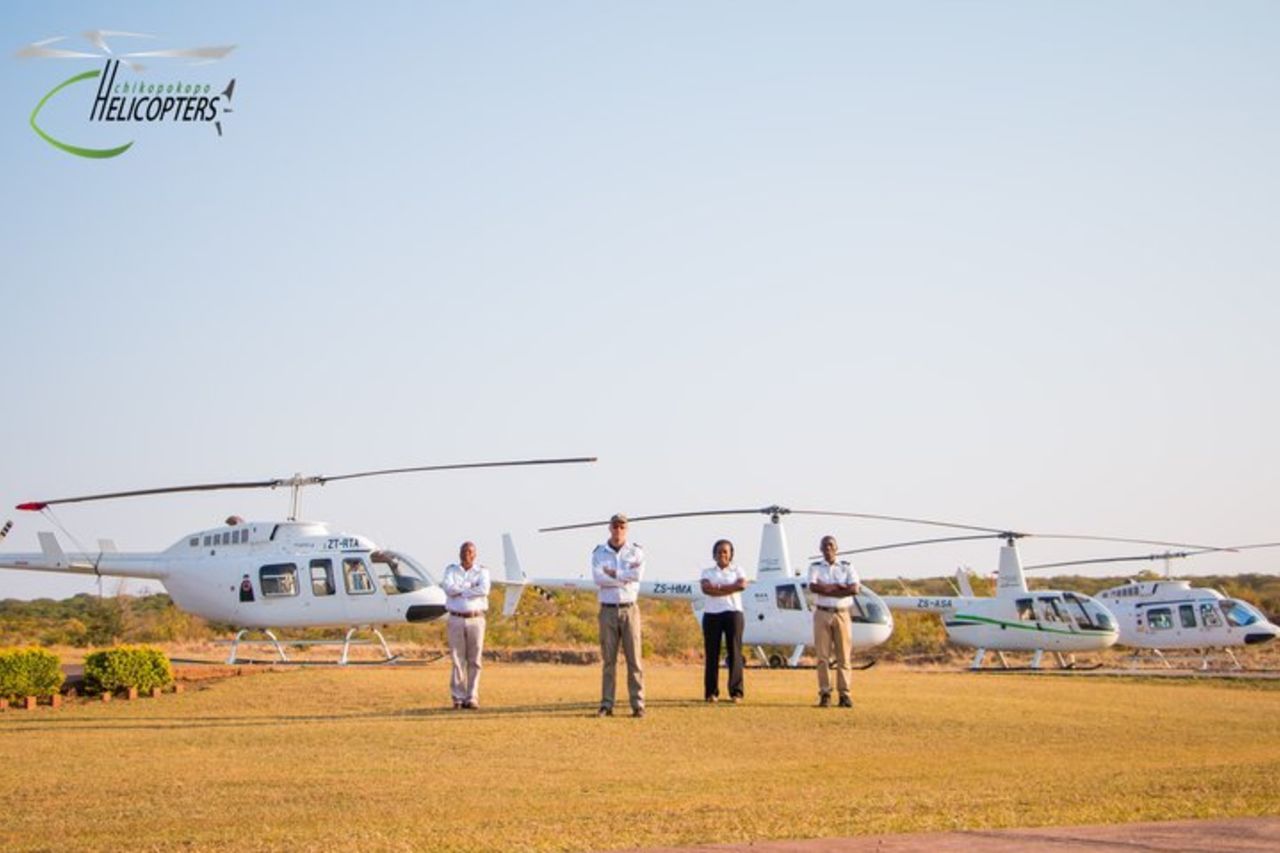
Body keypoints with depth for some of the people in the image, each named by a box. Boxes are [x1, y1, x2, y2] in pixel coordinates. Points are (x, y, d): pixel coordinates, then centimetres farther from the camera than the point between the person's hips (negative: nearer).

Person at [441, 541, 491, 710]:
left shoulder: (482, 571, 8)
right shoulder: (451, 570, 10)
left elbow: (484, 590, -13)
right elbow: (448, 588, -10)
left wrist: (459, 590, -10)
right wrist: (470, 586, -11)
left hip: (476, 619, 0)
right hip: (456, 620, 0)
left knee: (474, 661, -2)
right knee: (457, 660, -2)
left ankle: (472, 697, 1)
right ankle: (458, 697, 1)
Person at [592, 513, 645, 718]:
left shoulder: (636, 552, 6)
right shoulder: (599, 553, 6)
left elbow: (638, 574, -13)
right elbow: (598, 578, -12)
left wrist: (613, 574, -10)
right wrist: (626, 577, -11)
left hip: (630, 610, 0)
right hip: (608, 610, 0)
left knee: (634, 658, -3)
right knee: (608, 660, 2)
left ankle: (638, 704, -2)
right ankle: (606, 705, 5)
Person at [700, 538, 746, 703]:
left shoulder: (737, 570, 13)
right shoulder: (708, 572, 13)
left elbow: (742, 585, -9)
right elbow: (706, 588, -8)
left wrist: (718, 587, -10)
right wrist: (730, 588, -13)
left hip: (733, 612, -1)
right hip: (712, 614, 1)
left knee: (734, 652, -4)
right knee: (712, 653, -1)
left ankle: (736, 692, -4)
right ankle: (711, 692, 2)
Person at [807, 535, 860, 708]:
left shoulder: (846, 567, 9)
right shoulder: (815, 567, 7)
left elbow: (854, 589, -8)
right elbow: (813, 587, -12)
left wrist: (827, 589, -10)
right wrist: (840, 587, -11)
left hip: (842, 614, 1)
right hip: (822, 614, 0)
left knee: (843, 656, 0)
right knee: (822, 656, -2)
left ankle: (844, 694, 3)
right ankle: (824, 694, 1)